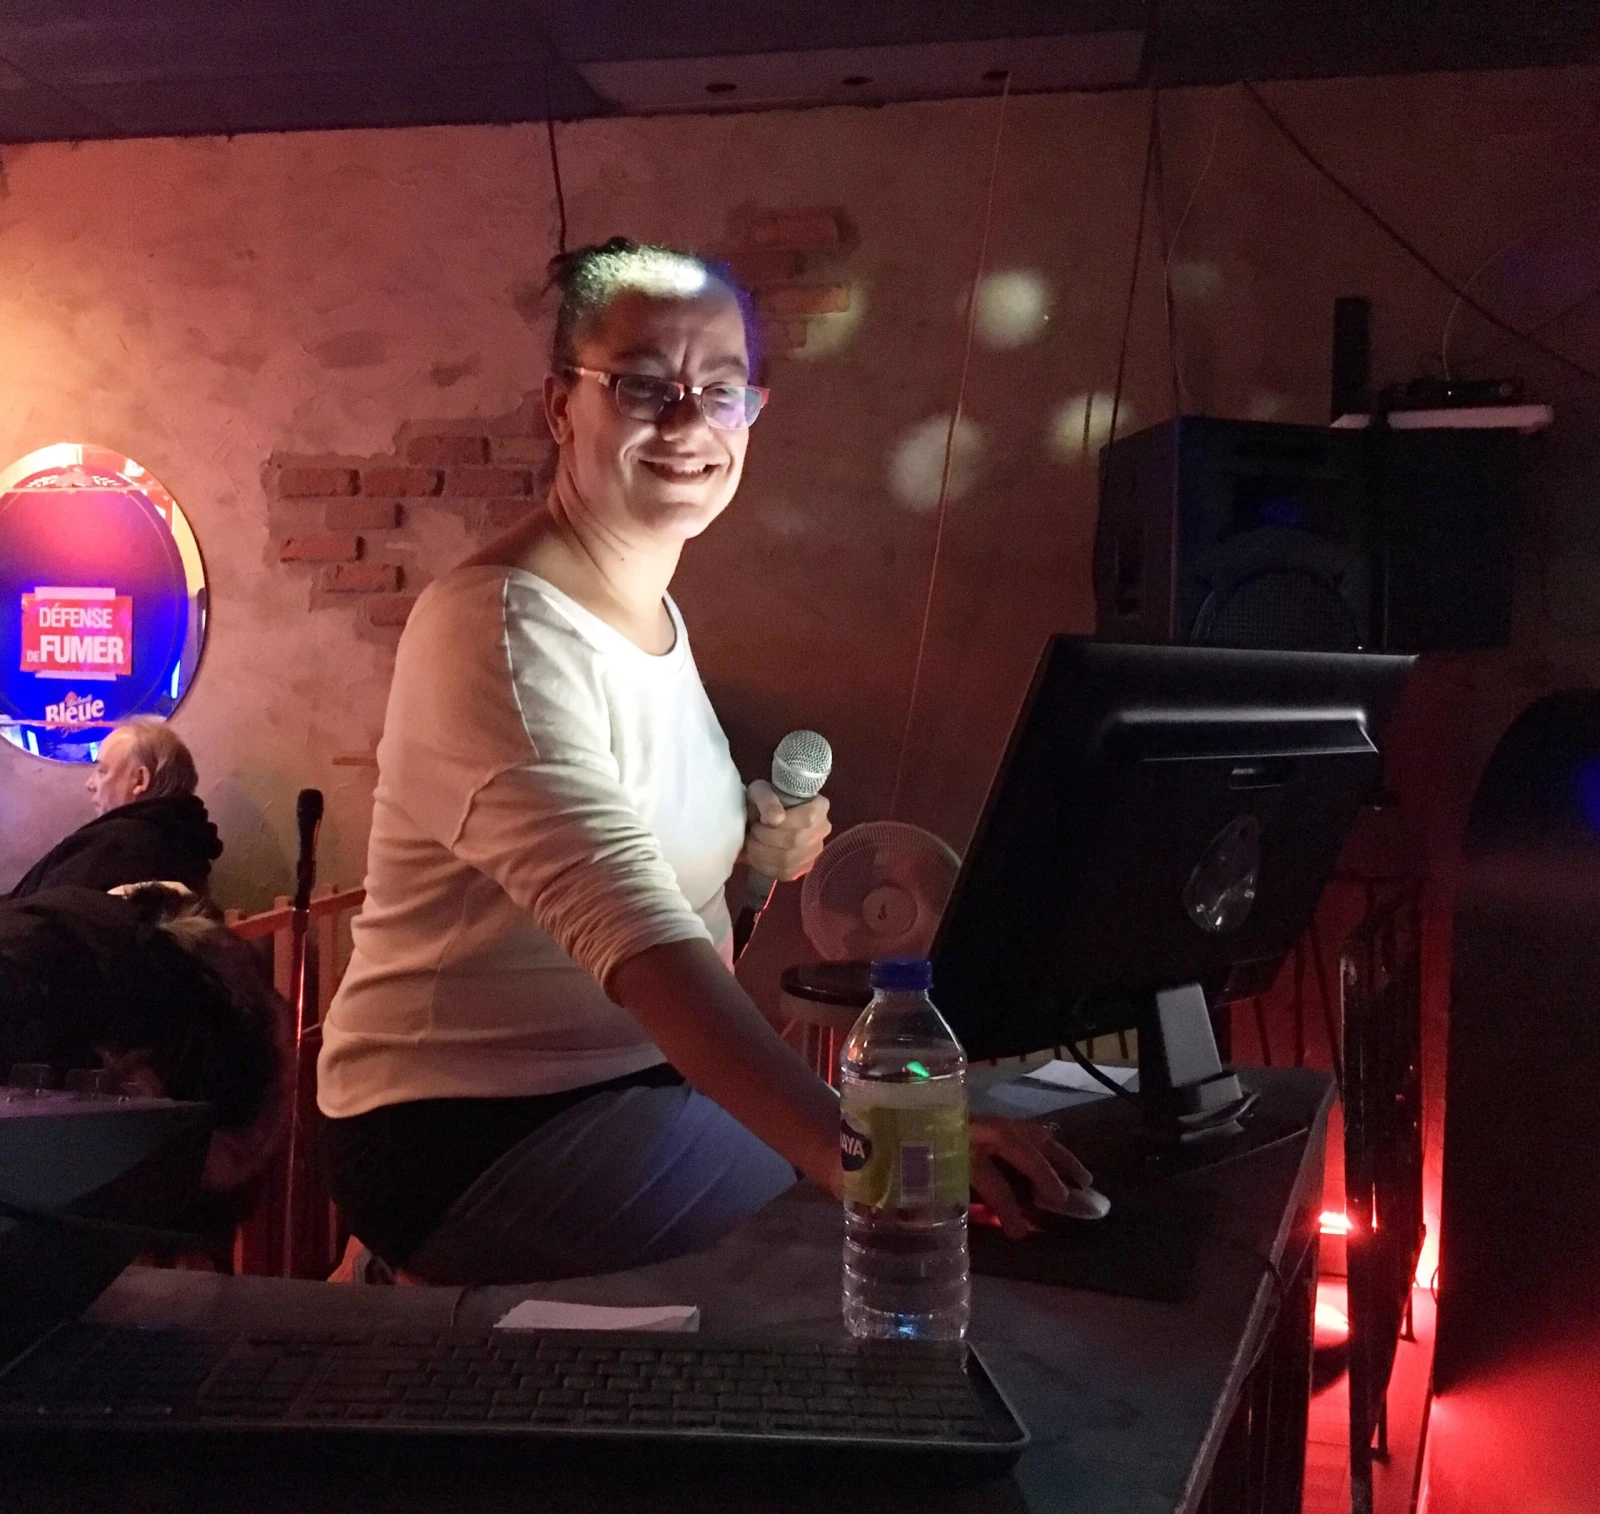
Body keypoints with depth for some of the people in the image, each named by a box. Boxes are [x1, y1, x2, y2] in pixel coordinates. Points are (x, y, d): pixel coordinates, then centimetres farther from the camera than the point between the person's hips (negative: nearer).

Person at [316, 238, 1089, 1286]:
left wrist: (747, 843, 3)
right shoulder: (503, 633, -21)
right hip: (470, 1129, -9)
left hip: (636, 1080, 9)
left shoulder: (652, 612, 9)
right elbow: (638, 942, -35)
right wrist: (863, 1151, -45)